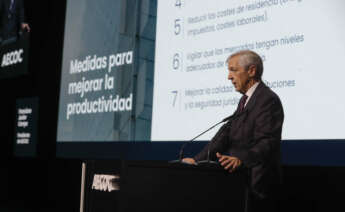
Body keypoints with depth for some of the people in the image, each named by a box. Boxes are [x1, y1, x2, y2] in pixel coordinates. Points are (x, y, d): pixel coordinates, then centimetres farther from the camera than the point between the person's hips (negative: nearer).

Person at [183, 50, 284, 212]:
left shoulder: (268, 99, -14)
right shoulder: (245, 100, 17)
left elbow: (267, 142, -25)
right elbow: (226, 133, 10)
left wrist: (240, 160, -41)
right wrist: (197, 160, 0)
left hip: (258, 185, -9)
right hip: (243, 180, 9)